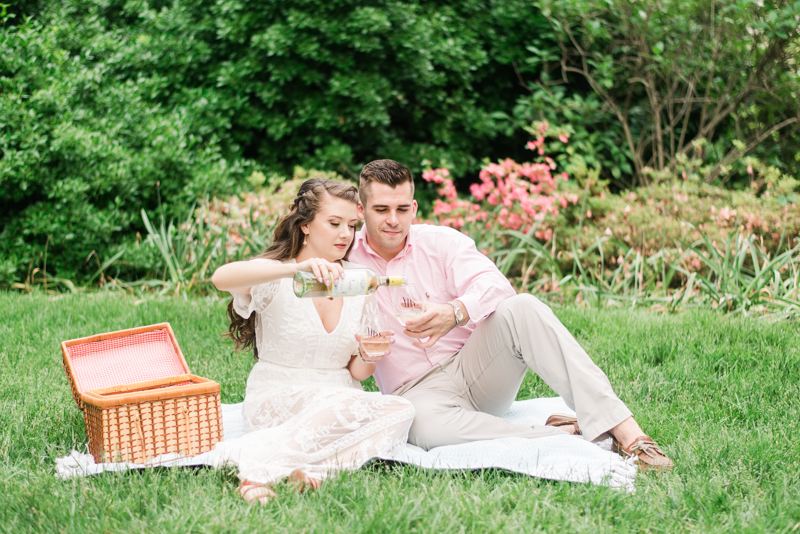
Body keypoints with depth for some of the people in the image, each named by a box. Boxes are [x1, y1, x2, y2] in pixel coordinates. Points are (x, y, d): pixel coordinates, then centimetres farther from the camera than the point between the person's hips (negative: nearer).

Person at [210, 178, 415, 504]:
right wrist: (297, 268, -41)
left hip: (341, 401, 5)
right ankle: (259, 467, -34)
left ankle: (300, 468, -37)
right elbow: (221, 278, -29)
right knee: (352, 405, -35)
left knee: (401, 411, -27)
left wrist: (368, 357, -14)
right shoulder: (275, 276, -4)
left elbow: (357, 372, 12)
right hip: (276, 401, -5)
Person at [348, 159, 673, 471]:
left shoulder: (441, 242, 3)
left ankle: (624, 430, -36)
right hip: (417, 390, -2)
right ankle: (566, 436, -34)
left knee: (521, 308, -28)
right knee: (427, 425, -41)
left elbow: (494, 286, -13)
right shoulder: (345, 259, 2)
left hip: (473, 365, 2)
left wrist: (455, 312, -35)